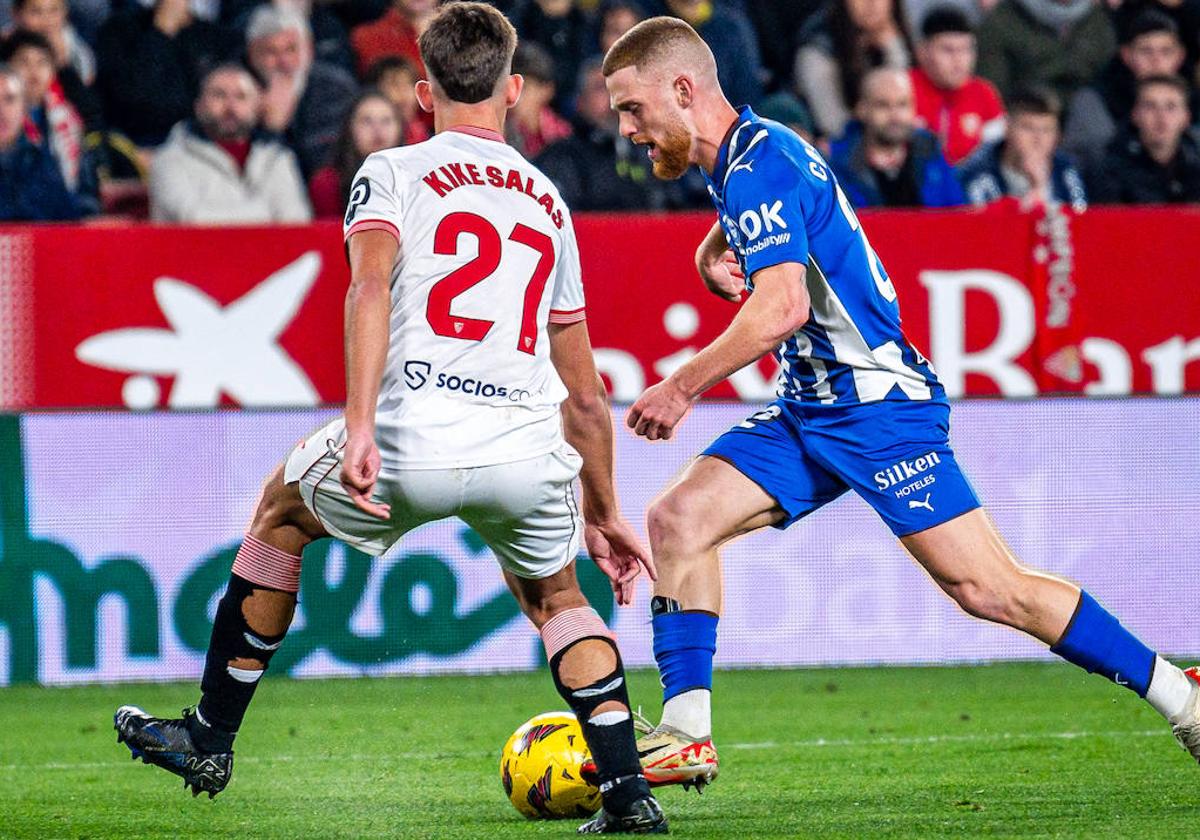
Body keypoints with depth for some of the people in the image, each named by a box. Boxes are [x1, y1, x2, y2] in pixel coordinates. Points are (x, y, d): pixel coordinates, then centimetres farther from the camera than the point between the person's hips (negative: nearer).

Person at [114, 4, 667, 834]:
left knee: (282, 509, 27)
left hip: (411, 445, -3)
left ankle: (210, 737, 32)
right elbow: (586, 395, 29)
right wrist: (604, 512, 39)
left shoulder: (394, 172, 11)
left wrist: (360, 425, -19)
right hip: (531, 451, 3)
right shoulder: (549, 204, 25)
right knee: (556, 595, 31)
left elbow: (371, 285, -11)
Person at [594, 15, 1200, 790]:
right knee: (677, 520, -5)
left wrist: (681, 388, -19)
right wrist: (712, 252, 13)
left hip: (879, 406, -10)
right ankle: (686, 736, -5)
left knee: (989, 590, -11)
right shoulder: (742, 157, 12)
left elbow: (780, 309, -28)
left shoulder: (758, 166, -18)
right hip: (809, 410, 10)